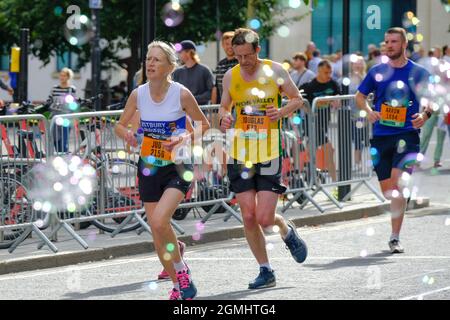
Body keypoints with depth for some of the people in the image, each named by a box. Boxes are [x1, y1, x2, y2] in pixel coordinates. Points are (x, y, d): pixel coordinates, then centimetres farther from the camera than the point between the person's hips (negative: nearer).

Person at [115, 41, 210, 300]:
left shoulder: (181, 94, -13)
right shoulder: (138, 94, -4)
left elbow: (204, 124, -1)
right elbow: (121, 125, 9)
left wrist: (186, 138, -19)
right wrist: (127, 135, -14)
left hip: (177, 167, -4)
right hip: (149, 167, 4)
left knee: (159, 221, -24)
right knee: (157, 231, 5)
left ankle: (181, 268, 1)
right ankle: (179, 286, 23)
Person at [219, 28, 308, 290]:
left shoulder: (275, 71, -3)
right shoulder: (230, 76, 5)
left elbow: (298, 99, 7)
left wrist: (283, 111, -13)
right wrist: (224, 117, -5)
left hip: (269, 152, -3)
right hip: (240, 153, 3)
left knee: (265, 218, -9)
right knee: (249, 217, -1)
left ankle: (287, 230, 26)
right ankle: (266, 271, 12)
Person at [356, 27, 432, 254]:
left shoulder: (418, 72, 3)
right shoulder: (377, 72, 9)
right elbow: (360, 96, 16)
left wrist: (425, 114, -12)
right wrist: (369, 111, -5)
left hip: (406, 134, -4)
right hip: (381, 135, 4)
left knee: (398, 182, -18)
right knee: (387, 190, 6)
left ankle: (395, 237, -17)